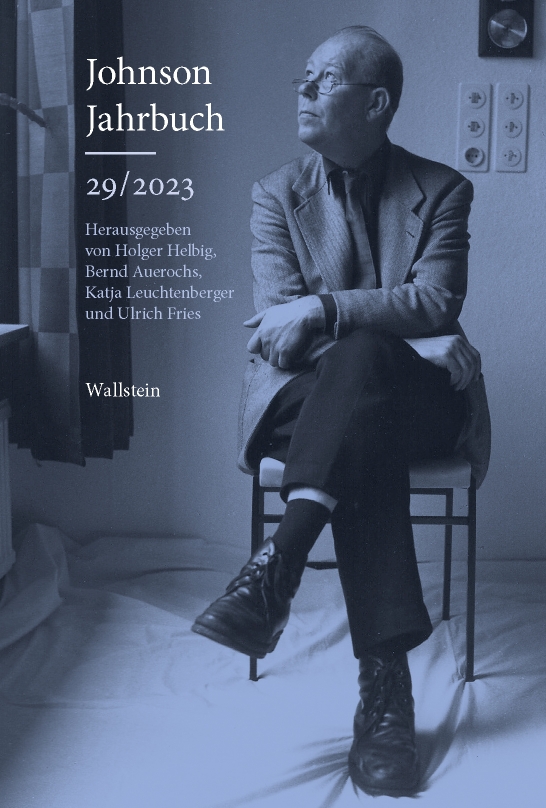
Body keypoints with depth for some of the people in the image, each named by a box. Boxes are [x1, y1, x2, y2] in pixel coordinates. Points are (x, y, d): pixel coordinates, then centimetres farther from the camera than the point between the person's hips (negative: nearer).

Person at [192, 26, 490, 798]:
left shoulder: (440, 189, 6)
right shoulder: (279, 193, 9)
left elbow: (436, 302, -9)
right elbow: (279, 322, -4)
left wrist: (326, 310, -25)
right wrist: (405, 331, -17)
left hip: (414, 398, 0)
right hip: (308, 398, 1)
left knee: (359, 359, -37)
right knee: (366, 447, -36)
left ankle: (276, 570, -43)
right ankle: (385, 685, -39)